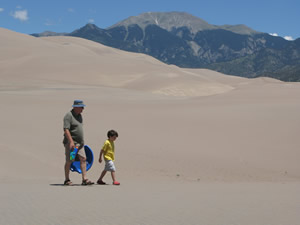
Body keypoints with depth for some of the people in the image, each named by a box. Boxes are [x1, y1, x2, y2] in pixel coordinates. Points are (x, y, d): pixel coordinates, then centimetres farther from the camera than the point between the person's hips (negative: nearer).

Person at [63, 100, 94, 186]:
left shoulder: (79, 115, 15)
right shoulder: (68, 115, -12)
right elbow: (66, 130, -20)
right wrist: (71, 141, -27)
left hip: (79, 142, 8)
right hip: (70, 142, -8)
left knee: (83, 159, -2)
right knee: (69, 161, -2)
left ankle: (84, 179, -4)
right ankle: (67, 180, 10)